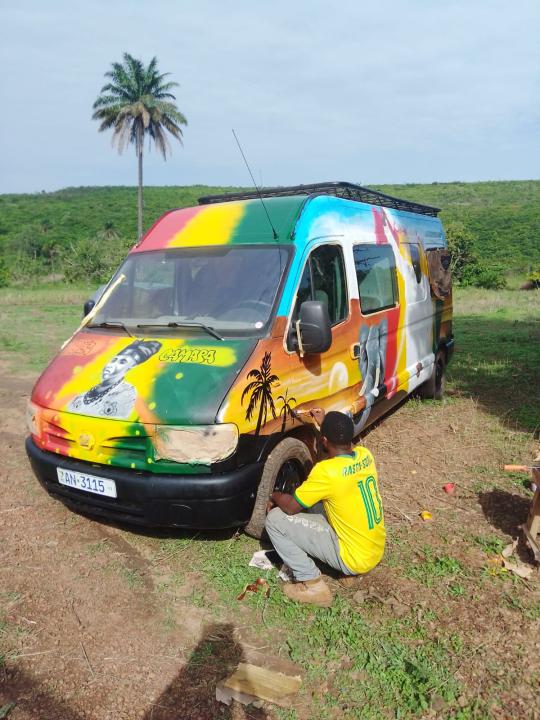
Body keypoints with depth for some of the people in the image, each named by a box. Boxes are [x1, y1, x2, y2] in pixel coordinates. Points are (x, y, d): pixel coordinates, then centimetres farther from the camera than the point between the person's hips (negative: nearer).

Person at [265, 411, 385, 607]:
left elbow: (291, 507, -16)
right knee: (316, 500, 22)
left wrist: (274, 496, 4)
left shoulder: (326, 471, -26)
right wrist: (324, 424, 20)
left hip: (354, 559, -8)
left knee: (276, 519, -8)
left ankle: (312, 585, -2)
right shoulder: (365, 455, -4)